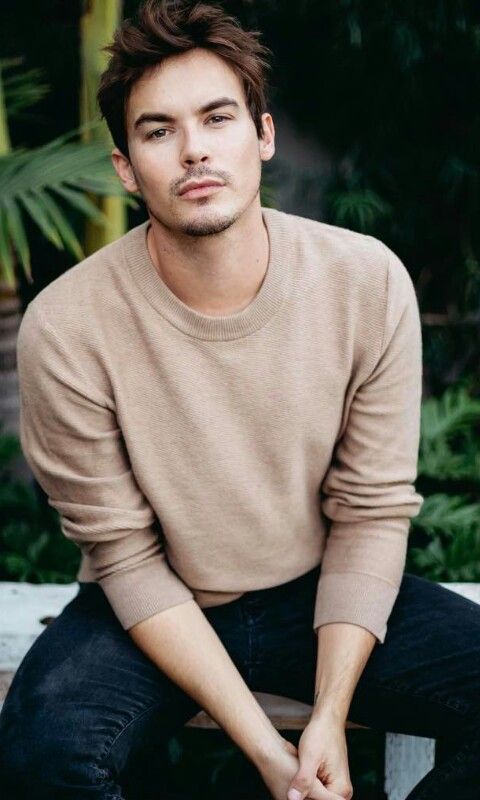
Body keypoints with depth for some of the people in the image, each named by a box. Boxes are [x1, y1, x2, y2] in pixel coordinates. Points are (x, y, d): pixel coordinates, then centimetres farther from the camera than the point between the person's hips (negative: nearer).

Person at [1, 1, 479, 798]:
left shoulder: (369, 282, -14)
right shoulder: (66, 328, -19)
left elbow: (372, 514, -8)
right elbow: (126, 557, -14)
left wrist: (329, 716, -18)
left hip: (320, 593, 2)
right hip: (153, 611, -2)